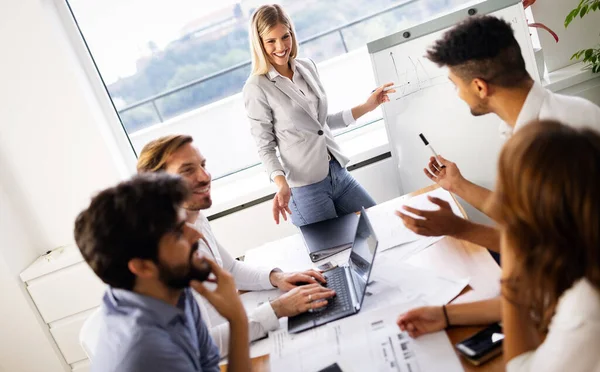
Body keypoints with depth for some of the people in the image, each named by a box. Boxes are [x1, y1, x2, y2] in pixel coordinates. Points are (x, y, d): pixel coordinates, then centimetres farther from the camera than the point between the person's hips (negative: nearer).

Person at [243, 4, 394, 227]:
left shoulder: (308, 68, 5)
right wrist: (282, 184, -24)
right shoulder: (256, 88, -12)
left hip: (338, 173, 6)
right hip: (305, 187, -6)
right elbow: (265, 148, -9)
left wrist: (367, 107, 12)